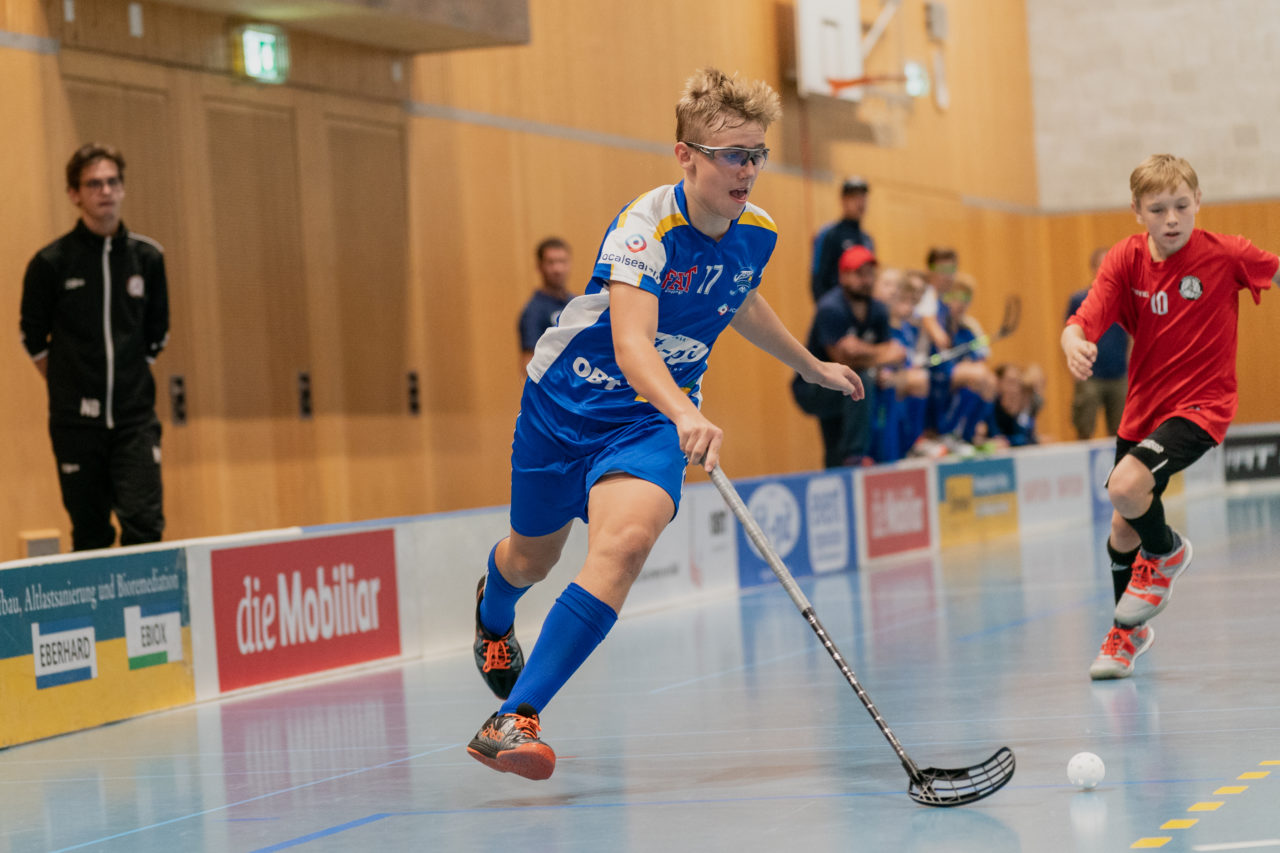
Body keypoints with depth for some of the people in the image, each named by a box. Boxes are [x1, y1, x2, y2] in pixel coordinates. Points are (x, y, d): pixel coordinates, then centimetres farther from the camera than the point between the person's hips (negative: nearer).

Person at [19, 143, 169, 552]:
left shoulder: (147, 256, 4)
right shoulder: (51, 262, -3)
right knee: (91, 535, 4)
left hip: (135, 418, 1)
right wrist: (68, 388, 8)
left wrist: (130, 378, 11)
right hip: (76, 422, -1)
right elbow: (33, 337, 8)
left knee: (145, 523, -11)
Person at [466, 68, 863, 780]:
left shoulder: (757, 234, -7)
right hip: (567, 402, -3)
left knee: (626, 540, -27)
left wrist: (811, 366, 31)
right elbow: (632, 346, -43)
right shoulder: (646, 227, -28)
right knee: (533, 557, 19)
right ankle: (493, 614, 61)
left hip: (652, 422, 3)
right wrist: (687, 415, -61)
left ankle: (513, 720, -28)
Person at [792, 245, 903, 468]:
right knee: (861, 381, -32)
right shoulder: (831, 309, -21)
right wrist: (879, 353, -13)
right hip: (811, 389, -7)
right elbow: (844, 357, -25)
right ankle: (855, 455, -30)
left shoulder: (877, 310, 3)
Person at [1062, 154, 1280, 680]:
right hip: (1143, 409, 4)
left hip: (1201, 404, -4)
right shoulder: (1125, 260, -8)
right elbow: (1085, 319, -18)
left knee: (1126, 487, -28)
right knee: (1123, 527, 14)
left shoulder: (1224, 254, -13)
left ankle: (1167, 553, 6)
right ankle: (1129, 632, 40)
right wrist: (1074, 344, -41)